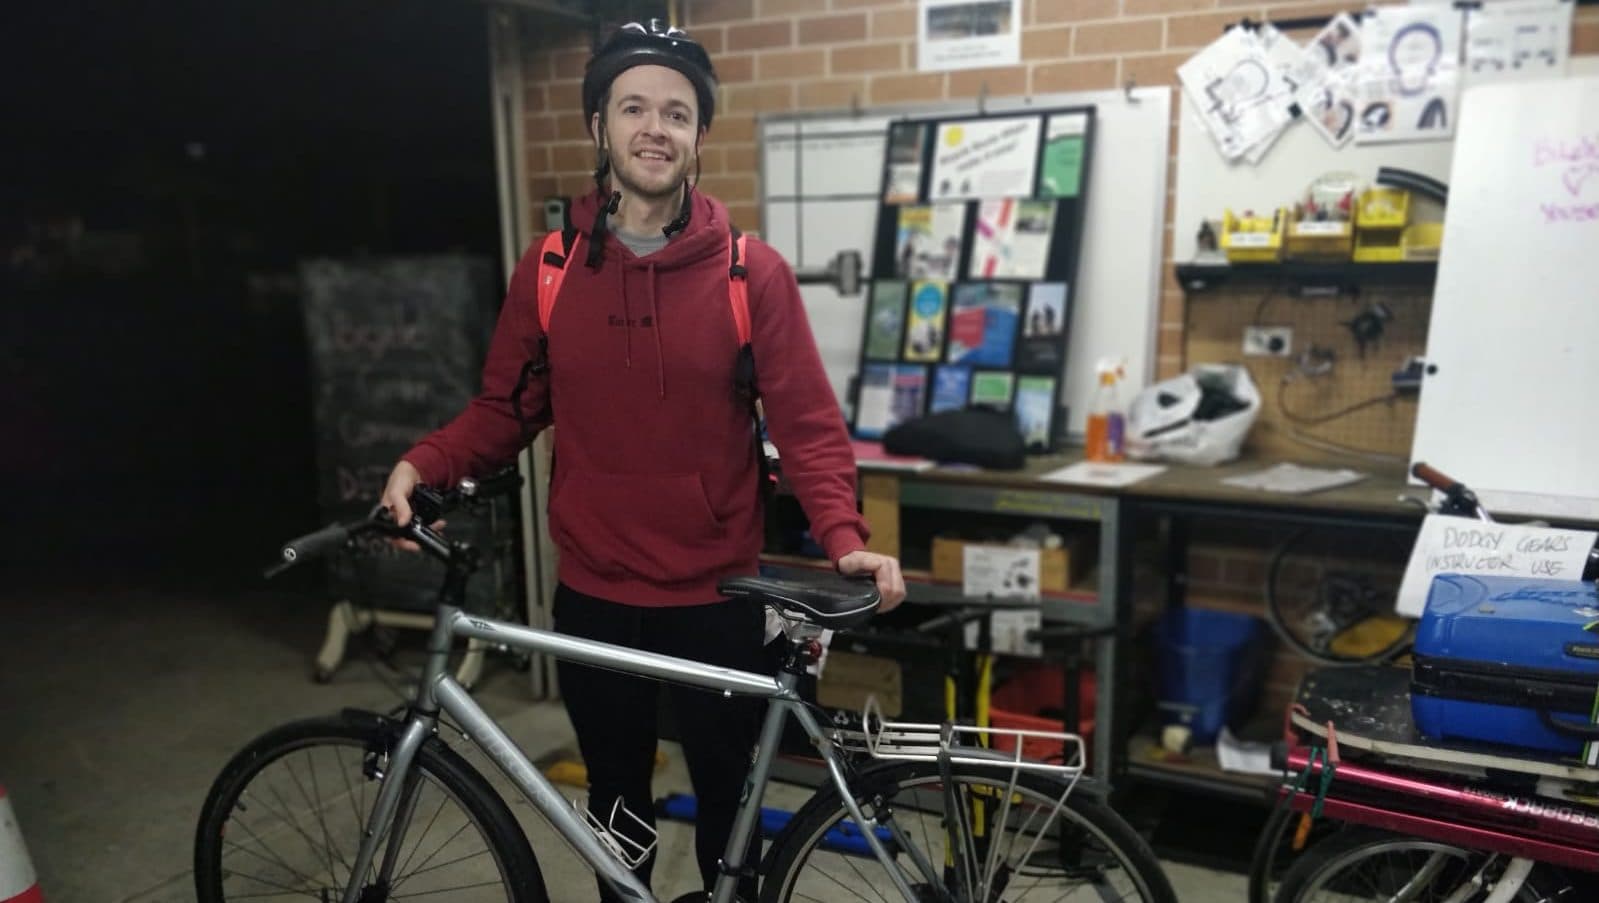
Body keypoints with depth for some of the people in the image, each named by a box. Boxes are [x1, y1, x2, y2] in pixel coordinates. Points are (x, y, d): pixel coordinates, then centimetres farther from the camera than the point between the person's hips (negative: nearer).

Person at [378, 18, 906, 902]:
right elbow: (505, 408, 5)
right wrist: (421, 464, -11)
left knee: (727, 795, 16)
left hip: (715, 597, -2)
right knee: (615, 799, 20)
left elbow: (807, 424, -10)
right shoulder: (547, 270, -1)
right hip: (593, 594, 2)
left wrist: (843, 538, -25)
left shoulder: (753, 272, -8)